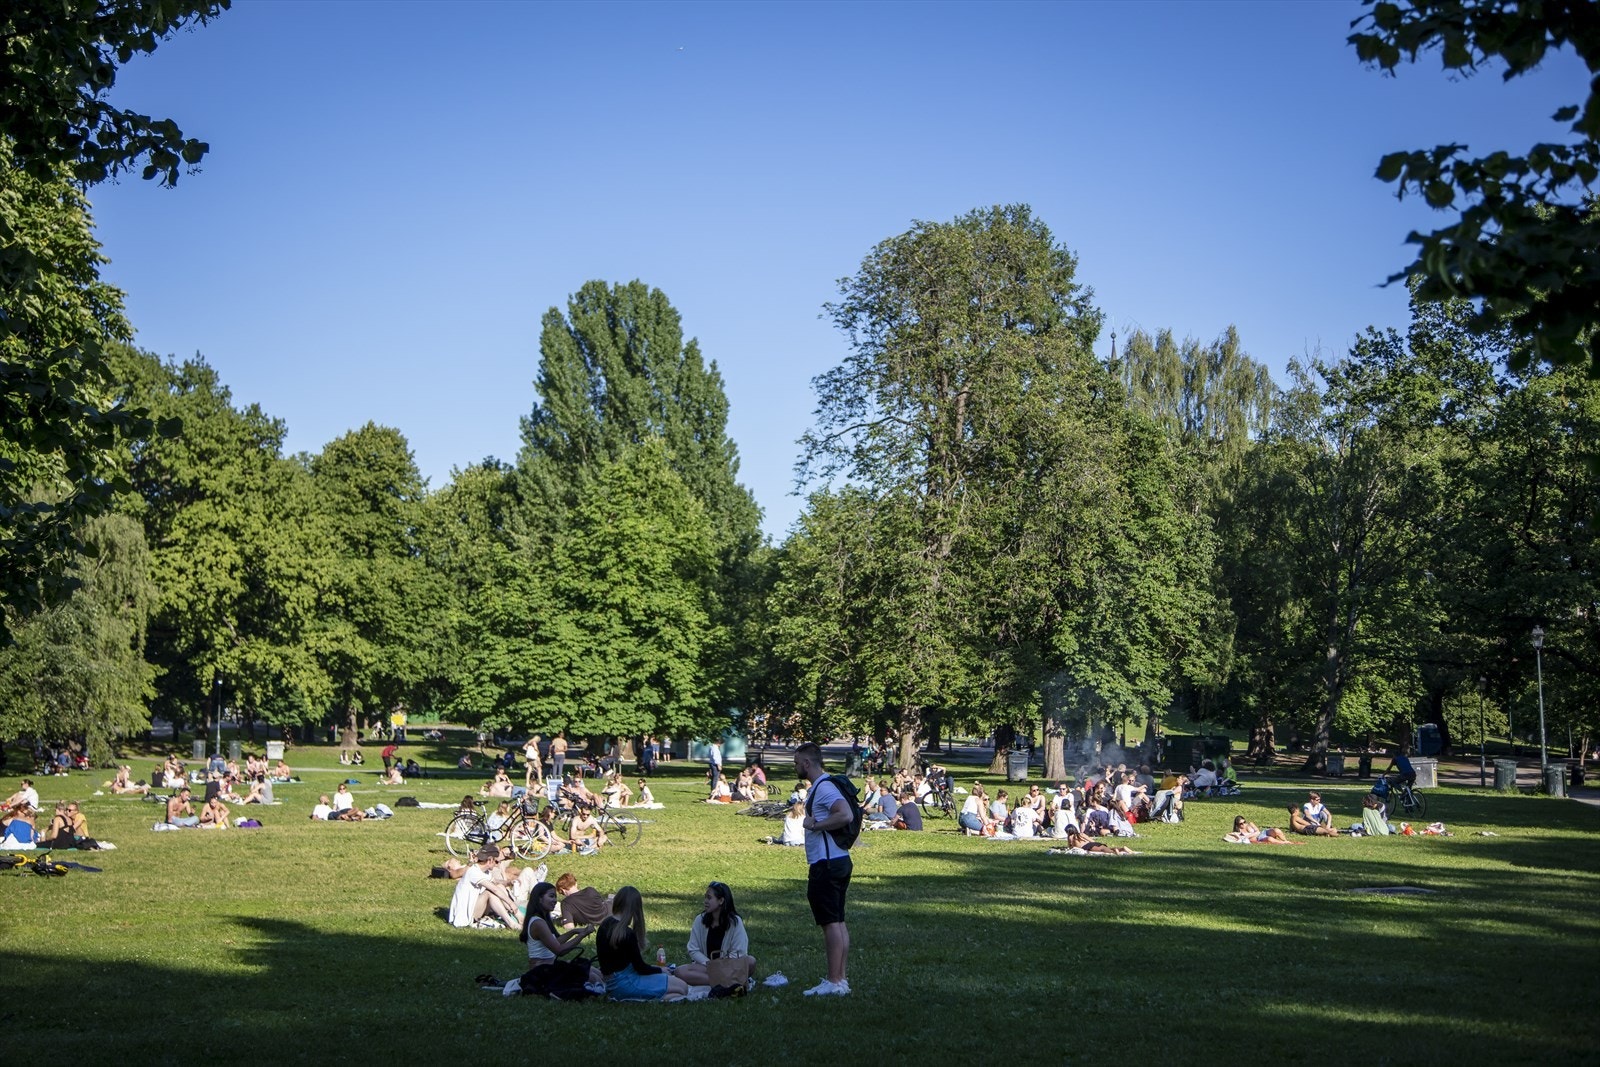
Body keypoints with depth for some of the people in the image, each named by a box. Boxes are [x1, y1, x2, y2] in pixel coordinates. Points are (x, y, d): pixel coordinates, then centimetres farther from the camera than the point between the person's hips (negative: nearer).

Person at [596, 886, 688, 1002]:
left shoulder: (605, 926, 4)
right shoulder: (627, 934, -21)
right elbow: (640, 967, -15)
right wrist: (660, 970, 5)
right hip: (625, 984, -9)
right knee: (682, 987, -7)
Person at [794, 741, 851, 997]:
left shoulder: (823, 787, -16)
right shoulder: (822, 786, 17)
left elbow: (845, 815, -30)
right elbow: (840, 815, 26)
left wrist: (814, 824, -21)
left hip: (827, 864, -11)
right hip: (838, 861, 11)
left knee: (831, 923, -8)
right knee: (838, 922, 11)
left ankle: (834, 982, -6)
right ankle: (842, 979, 15)